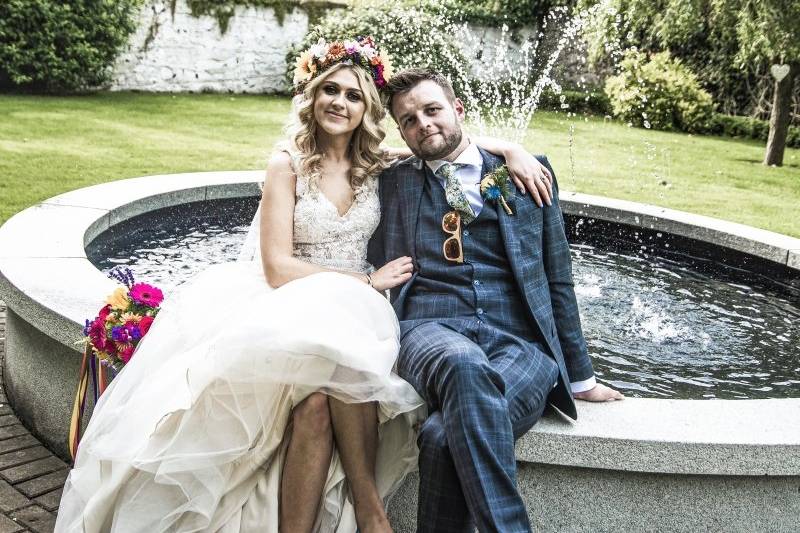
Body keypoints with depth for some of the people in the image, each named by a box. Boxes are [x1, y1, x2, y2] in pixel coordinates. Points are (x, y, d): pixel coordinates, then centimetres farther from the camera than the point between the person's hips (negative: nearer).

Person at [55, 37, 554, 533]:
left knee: (319, 400, -33)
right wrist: (367, 282, -8)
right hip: (291, 312, -2)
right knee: (316, 399, -35)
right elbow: (278, 268, -7)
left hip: (356, 318, 2)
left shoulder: (381, 167, 9)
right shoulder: (288, 166, 0)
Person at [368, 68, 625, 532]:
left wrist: (580, 376, 17)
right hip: (431, 330, 0)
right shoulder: (394, 183, 17)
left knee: (447, 437, -35)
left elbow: (557, 279, 16)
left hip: (521, 340, 0)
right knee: (464, 365, -39)